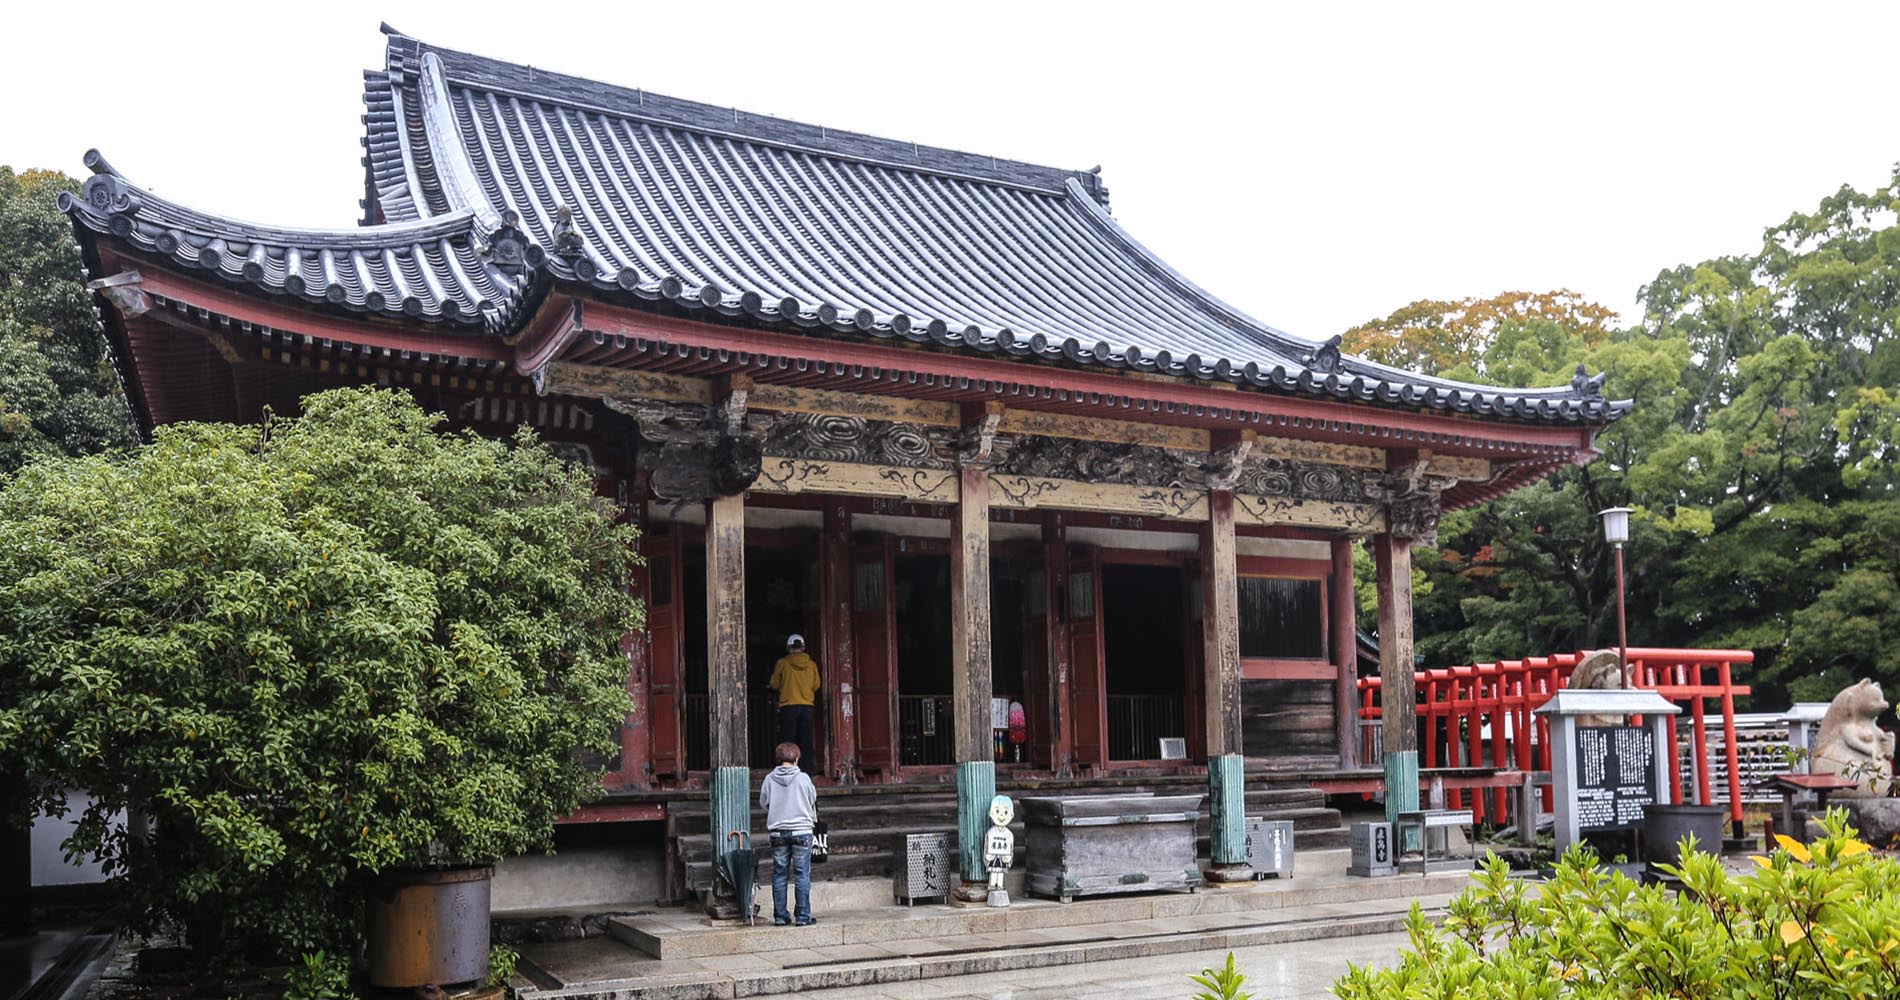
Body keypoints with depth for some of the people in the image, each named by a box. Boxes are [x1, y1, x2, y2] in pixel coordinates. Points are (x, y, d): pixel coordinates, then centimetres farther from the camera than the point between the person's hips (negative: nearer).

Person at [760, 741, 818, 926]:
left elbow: (763, 803, 8)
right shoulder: (803, 778, -8)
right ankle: (803, 916, 3)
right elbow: (813, 800, 5)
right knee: (802, 874, 3)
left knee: (779, 875, 9)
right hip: (801, 830, -2)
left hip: (777, 831, 2)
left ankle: (780, 916, 11)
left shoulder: (769, 779, -3)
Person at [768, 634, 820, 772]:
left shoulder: (782, 663, -5)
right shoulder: (811, 664, 2)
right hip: (807, 707, 2)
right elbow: (816, 686, 10)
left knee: (789, 742, 1)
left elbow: (774, 685, 4)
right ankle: (807, 770, 6)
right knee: (806, 743, 7)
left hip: (788, 706, -2)